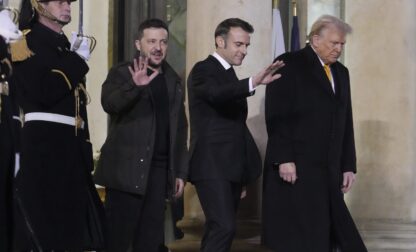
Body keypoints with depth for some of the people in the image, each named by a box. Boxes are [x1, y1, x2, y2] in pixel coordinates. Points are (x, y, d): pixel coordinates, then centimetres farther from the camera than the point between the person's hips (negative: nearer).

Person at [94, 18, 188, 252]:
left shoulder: (174, 81, 15)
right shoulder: (122, 73, -1)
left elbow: (180, 129, 18)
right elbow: (109, 103, -21)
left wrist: (180, 171, 13)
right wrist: (135, 86, -38)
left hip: (160, 169, 5)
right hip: (127, 168, -5)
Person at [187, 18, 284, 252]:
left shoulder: (229, 75, 19)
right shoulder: (203, 70, -7)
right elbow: (217, 94, -31)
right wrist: (254, 82, -47)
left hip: (231, 166, 9)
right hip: (212, 166, -9)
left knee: (218, 229, 9)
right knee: (225, 227, -19)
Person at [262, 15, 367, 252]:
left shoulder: (341, 72, 17)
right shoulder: (289, 64, -4)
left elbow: (345, 123, 17)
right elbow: (276, 115, -11)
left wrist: (348, 165, 11)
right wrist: (283, 159, -18)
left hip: (329, 169, 6)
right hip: (295, 167, -6)